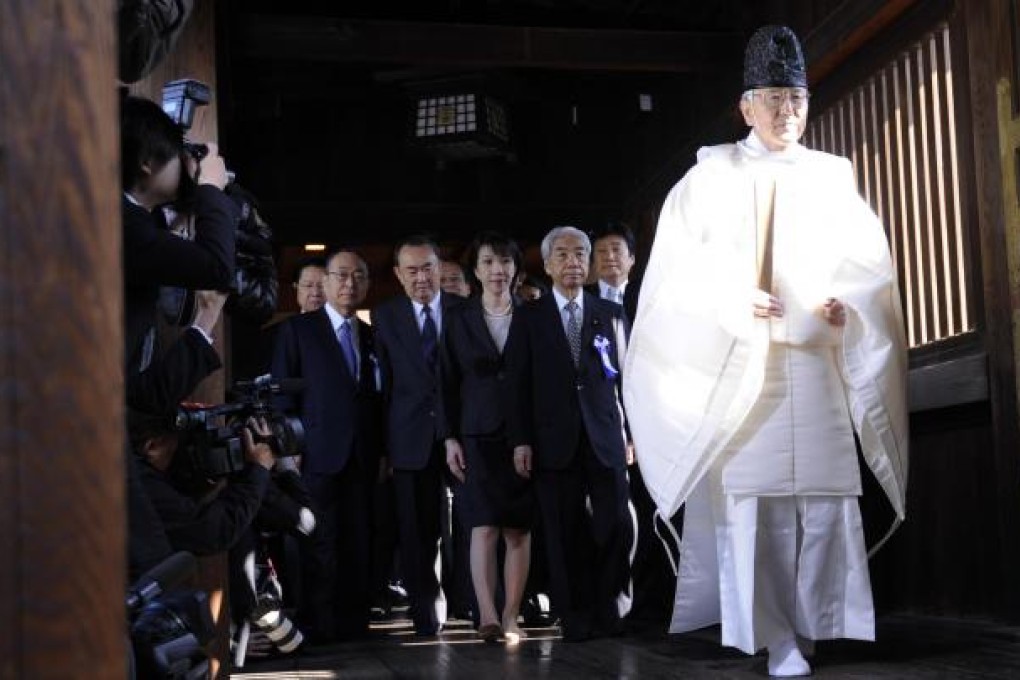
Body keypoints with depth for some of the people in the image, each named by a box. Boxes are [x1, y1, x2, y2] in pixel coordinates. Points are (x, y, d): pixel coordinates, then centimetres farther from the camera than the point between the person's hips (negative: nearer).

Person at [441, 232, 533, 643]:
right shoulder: (459, 320, 7)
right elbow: (448, 383, 6)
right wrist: (450, 438, -2)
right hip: (478, 436, -1)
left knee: (519, 530, 1)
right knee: (484, 526, -11)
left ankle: (510, 616, 6)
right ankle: (487, 616, -17)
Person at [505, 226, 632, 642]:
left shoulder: (611, 314, 10)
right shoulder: (528, 317, 7)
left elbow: (626, 376, 7)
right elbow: (518, 383, 3)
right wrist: (520, 440, -4)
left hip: (605, 437, 1)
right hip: (554, 440, -1)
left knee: (616, 525, -3)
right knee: (566, 532, 3)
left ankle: (605, 606, 14)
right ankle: (575, 614, 12)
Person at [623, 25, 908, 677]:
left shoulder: (833, 177, 14)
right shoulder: (713, 175, 7)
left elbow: (870, 268, 10)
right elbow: (679, 269, 0)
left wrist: (848, 307, -10)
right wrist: (733, 303, -16)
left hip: (817, 361, 3)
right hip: (738, 364, -2)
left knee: (822, 494, -4)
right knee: (754, 500, -8)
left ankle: (811, 620, 5)